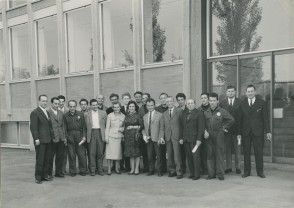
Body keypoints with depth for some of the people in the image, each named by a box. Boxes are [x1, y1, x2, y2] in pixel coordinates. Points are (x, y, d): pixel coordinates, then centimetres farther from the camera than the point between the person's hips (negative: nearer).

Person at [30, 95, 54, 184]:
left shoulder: (47, 112, 17)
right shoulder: (35, 113, -8)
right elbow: (33, 127, -13)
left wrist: (51, 136, 13)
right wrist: (36, 139, -18)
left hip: (48, 140, 7)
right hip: (40, 140, -7)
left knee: (47, 159, 9)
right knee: (40, 159, -1)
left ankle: (45, 175, 19)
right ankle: (38, 177, 9)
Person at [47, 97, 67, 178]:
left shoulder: (61, 113, 14)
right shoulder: (48, 113, -8)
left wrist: (64, 137, 13)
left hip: (61, 138, 6)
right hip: (52, 138, -6)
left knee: (60, 156, 11)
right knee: (50, 157, 3)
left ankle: (58, 172, 23)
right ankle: (49, 173, 14)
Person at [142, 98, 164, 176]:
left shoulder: (159, 115, 1)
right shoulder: (145, 116, 15)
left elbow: (161, 128, -3)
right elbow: (143, 128, 15)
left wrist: (161, 137, -11)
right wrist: (144, 136, -2)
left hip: (157, 139, -3)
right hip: (148, 139, 4)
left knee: (159, 156, 1)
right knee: (150, 156, 5)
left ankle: (159, 171, 12)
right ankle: (151, 170, 17)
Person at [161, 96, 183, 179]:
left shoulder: (179, 111, 3)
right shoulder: (164, 114, 17)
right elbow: (163, 126, 15)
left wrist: (182, 137, -7)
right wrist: (162, 137, 3)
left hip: (176, 136, -4)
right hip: (167, 137, 4)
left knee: (177, 154, -6)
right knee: (169, 155, 5)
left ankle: (179, 172, 1)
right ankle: (172, 171, 15)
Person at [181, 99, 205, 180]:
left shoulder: (199, 113, -2)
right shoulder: (184, 113, 14)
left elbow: (201, 127, -7)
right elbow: (182, 126, 14)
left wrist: (199, 139, -13)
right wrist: (181, 137, 8)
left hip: (194, 139, -5)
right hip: (186, 139, 5)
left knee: (195, 156, -4)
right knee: (189, 157, 6)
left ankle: (197, 174, 5)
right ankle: (192, 173, 15)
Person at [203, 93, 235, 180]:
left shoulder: (222, 111, 0)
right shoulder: (206, 112, 10)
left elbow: (232, 120, 2)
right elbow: (203, 124, 15)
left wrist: (225, 127, 2)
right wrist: (205, 131, -1)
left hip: (219, 135, -3)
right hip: (209, 135, 3)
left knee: (219, 154, -2)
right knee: (210, 154, 4)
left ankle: (220, 174, 6)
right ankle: (211, 174, 12)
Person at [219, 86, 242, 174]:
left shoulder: (240, 102, 1)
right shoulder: (222, 103, 7)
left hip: (236, 129, -1)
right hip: (226, 129, 2)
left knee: (237, 149, 6)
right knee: (227, 149, 6)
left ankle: (237, 167, 15)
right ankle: (228, 167, 15)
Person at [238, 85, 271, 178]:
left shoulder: (262, 102, 2)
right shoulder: (242, 103, 7)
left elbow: (265, 118, 1)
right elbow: (240, 119, 6)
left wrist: (267, 131, -5)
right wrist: (239, 133, 3)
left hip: (258, 131, -1)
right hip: (246, 132, 2)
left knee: (259, 152, 2)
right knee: (246, 152, 5)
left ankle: (260, 171, 15)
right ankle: (246, 171, 15)